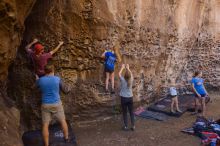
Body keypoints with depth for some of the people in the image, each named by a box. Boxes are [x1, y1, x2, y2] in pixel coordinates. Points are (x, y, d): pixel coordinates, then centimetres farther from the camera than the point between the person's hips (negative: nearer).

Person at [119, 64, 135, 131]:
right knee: (131, 112, 10)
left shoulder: (123, 80, -14)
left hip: (124, 98, -3)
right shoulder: (131, 80, -7)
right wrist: (127, 68, 24)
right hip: (130, 98, 3)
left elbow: (119, 74, 4)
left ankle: (126, 126, 12)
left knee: (124, 113, 7)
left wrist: (122, 68, 16)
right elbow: (131, 74, 14)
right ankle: (133, 126, 13)